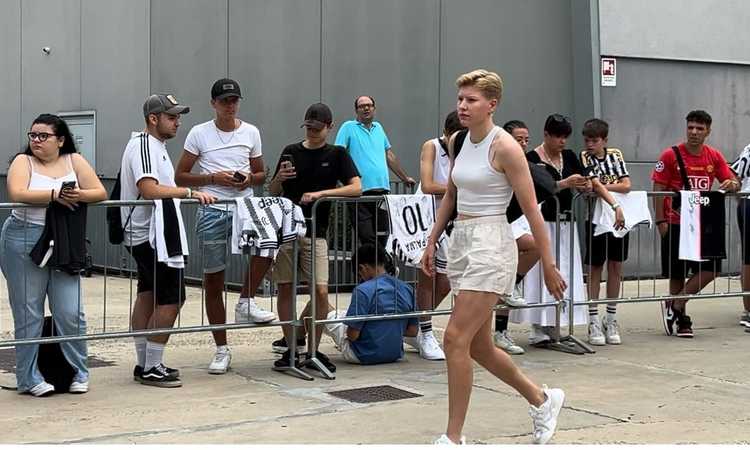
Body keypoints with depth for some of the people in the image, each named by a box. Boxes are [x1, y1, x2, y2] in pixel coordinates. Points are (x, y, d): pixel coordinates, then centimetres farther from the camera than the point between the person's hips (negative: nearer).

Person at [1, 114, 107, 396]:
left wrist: (79, 195, -18)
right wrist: (54, 195, -22)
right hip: (24, 242, -2)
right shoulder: (23, 161, 2)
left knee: (71, 313, 0)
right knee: (28, 314, 4)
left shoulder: (74, 161, 10)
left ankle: (78, 373, 16)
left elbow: (100, 193, 3)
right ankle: (29, 378, 14)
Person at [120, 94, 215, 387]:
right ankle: (151, 368, -4)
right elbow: (149, 190, -26)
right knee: (171, 298, -10)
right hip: (149, 235, -11)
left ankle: (144, 364, 19)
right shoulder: (142, 146, -15)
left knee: (148, 295, 13)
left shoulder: (156, 145, 18)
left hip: (147, 236, 11)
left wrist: (186, 194, 14)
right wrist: (189, 192, -25)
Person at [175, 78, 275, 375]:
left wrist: (249, 179, -6)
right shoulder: (199, 134, 2)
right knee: (213, 279, 4)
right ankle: (221, 349, 15)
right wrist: (213, 178, -12)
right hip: (212, 211, -1)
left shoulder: (251, 133, 9)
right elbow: (180, 177, 2)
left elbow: (261, 175, 18)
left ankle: (245, 303, -8)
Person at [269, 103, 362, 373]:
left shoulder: (336, 155, 4)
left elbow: (356, 189, -6)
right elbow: (273, 192, 13)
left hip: (315, 232, -2)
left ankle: (313, 350, 6)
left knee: (321, 291, -10)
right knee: (285, 289, 3)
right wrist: (279, 178, -9)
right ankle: (291, 348, 13)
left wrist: (321, 193, -15)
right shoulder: (291, 152, 9)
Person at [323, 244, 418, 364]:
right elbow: (412, 331, 3)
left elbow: (353, 335, -20)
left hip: (364, 356, -6)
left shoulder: (363, 291, -22)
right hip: (395, 355, 6)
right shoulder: (406, 289, -3)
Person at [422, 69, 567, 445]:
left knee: (455, 339, -12)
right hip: (461, 243, 8)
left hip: (491, 245, -8)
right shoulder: (457, 142, 10)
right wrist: (432, 242, 18)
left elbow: (531, 209, -12)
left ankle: (453, 438, -1)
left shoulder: (504, 147, -12)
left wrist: (548, 265, -11)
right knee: (478, 346, 12)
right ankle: (542, 399, 33)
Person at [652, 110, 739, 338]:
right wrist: (661, 221, -12)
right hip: (676, 223, -3)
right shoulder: (670, 156, -5)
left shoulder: (714, 157, 6)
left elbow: (733, 182, 10)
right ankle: (682, 320, 16)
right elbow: (658, 189, -5)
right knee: (677, 273, 3)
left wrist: (731, 185, -15)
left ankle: (675, 306, 4)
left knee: (711, 268, -7)